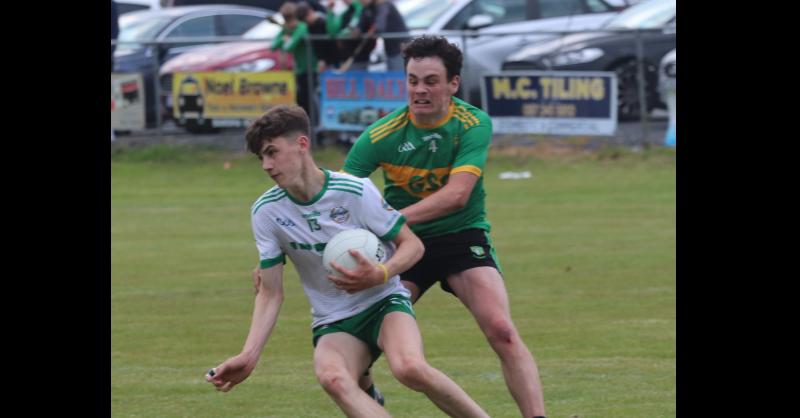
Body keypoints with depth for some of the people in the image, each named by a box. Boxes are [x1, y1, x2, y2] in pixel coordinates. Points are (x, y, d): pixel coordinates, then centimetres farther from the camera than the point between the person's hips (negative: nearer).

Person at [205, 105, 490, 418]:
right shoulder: (266, 211, -5)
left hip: (384, 301, -2)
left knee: (410, 368, -35)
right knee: (332, 378, -34)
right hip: (332, 323, 2)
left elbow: (412, 244, -6)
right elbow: (270, 293, 0)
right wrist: (249, 355, -13)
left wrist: (381, 273, -27)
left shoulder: (355, 191, -14)